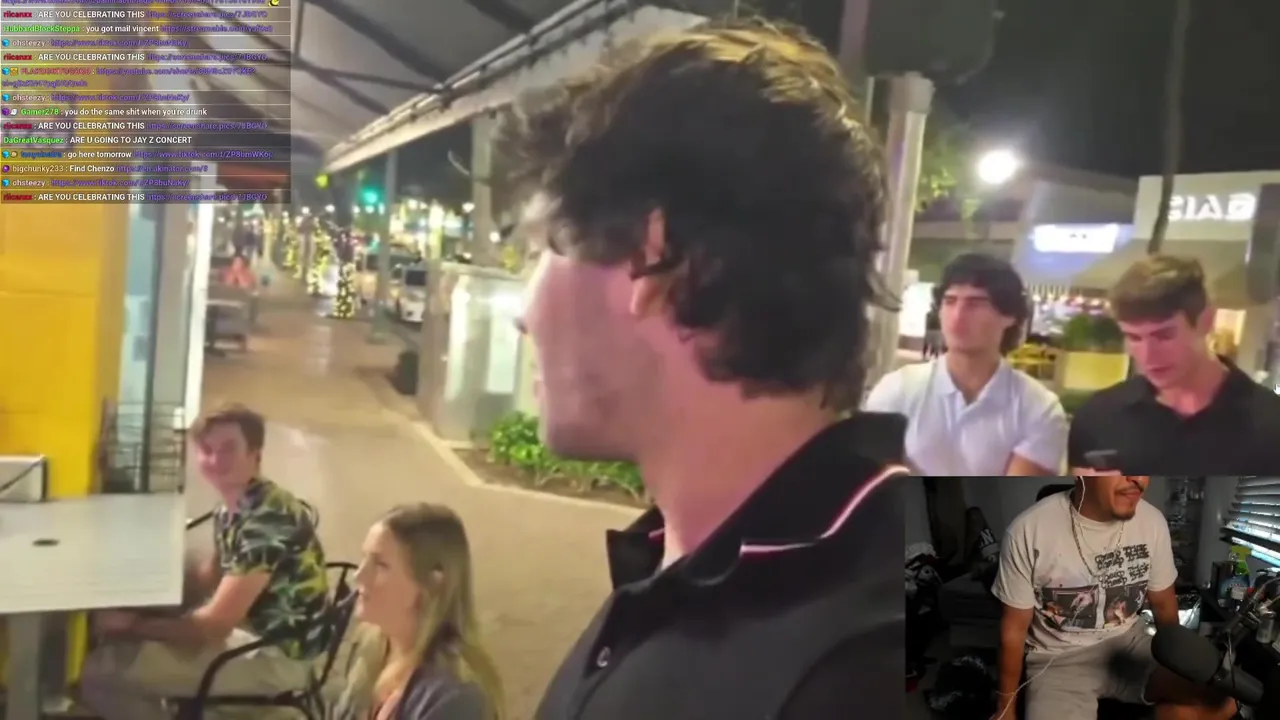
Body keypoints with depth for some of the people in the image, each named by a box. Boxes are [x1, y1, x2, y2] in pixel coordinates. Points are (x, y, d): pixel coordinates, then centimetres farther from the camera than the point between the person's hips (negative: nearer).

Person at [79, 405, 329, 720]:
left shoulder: (269, 518, -24)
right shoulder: (230, 511, 6)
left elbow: (215, 624, -24)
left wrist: (132, 625, -13)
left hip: (275, 656, -10)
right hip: (250, 634, 10)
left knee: (96, 672, -12)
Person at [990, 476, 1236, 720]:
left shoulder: (1152, 521, -9)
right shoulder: (1028, 530, -19)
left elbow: (1163, 602, 11)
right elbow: (1015, 627, -8)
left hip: (1129, 643, 5)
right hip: (1058, 659, -5)